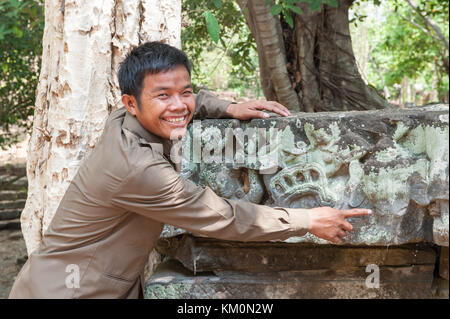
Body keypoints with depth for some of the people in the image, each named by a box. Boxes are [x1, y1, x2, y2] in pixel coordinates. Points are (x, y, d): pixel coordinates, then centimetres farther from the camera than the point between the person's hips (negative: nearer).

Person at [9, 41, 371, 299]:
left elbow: (185, 100, 20)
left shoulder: (125, 121, -4)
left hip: (116, 284, 8)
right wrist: (309, 220, -12)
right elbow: (223, 218, -21)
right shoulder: (136, 168, -28)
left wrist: (230, 108, 4)